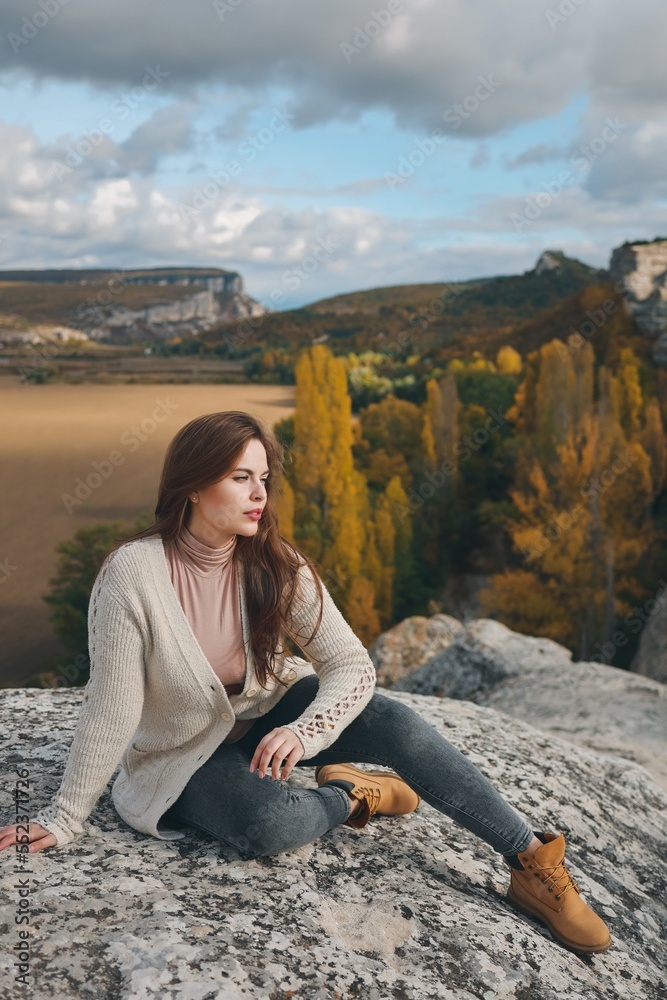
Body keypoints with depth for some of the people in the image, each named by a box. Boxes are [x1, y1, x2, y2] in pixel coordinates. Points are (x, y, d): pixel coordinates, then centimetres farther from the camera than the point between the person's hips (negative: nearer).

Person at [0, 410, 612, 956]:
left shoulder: (275, 566, -15)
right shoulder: (133, 573, -25)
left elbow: (352, 664, -15)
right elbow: (111, 710, -20)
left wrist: (303, 730, -33)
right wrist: (65, 820, -15)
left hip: (271, 717, 3)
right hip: (187, 755, -3)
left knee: (389, 720, -24)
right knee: (267, 823, -35)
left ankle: (533, 864, -16)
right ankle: (351, 795, -1)